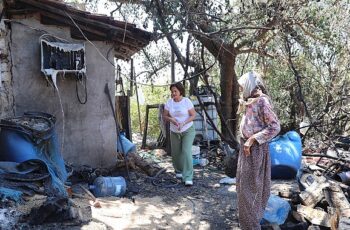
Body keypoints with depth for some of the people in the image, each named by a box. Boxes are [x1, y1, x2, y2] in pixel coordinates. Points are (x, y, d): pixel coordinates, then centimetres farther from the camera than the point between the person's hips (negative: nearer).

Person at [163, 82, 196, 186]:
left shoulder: (187, 101, -13)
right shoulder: (169, 102, -4)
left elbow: (193, 115, -10)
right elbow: (165, 116, 1)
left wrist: (183, 123, -24)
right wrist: (171, 119, -21)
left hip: (188, 130, -4)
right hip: (174, 132, 4)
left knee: (186, 152, -16)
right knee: (175, 153, 12)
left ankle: (188, 178, -14)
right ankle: (178, 170, 39)